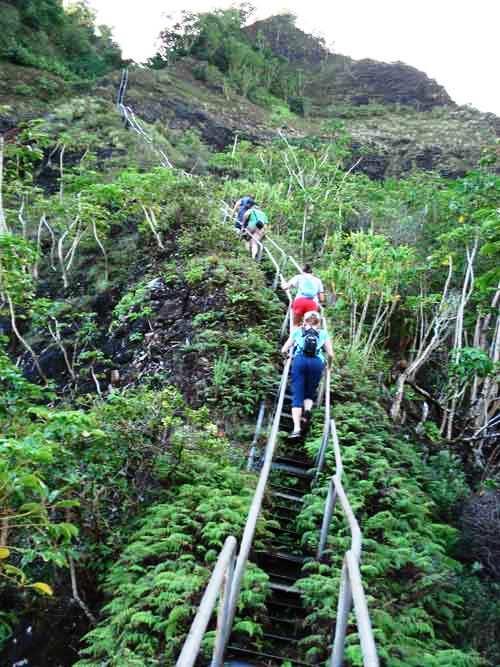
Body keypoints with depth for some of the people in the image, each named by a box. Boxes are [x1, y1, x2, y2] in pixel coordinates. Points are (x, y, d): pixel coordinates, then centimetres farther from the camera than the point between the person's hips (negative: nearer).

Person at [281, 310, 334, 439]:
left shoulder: (297, 331, 23)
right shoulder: (323, 333, 23)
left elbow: (284, 350, 17)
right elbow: (330, 354, 13)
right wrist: (328, 365, 32)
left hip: (299, 360, 0)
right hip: (317, 362, 1)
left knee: (297, 396, -2)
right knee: (310, 394, 16)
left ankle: (297, 428, -17)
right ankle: (308, 409, -17)